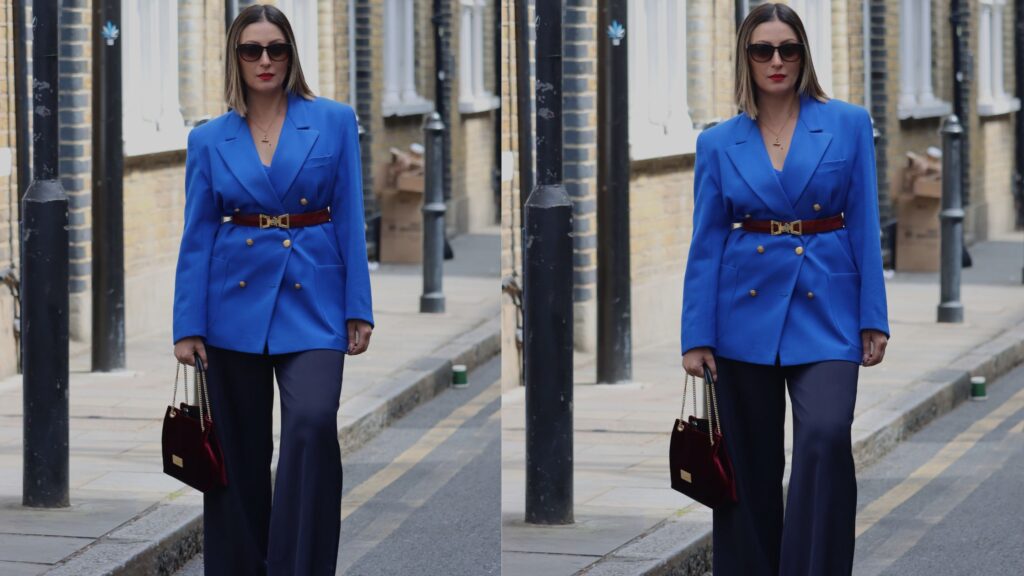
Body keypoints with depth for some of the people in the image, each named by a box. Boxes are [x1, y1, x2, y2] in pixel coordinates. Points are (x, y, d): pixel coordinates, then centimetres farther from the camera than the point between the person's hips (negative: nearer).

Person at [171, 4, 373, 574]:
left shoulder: (335, 121, 2)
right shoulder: (210, 139, 5)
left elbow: (351, 219, 1)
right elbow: (197, 236, 4)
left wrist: (359, 309, -4)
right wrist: (187, 327, -2)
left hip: (312, 297, -2)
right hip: (237, 298, 2)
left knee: (312, 422, -23)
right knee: (240, 445, 8)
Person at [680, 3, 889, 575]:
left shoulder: (849, 124, 1)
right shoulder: (719, 143, 5)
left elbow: (865, 225, 1)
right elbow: (706, 243, 4)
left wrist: (874, 319, -4)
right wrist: (696, 336, -1)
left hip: (825, 310, -2)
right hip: (747, 309, 2)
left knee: (825, 435, -22)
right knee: (751, 460, 7)